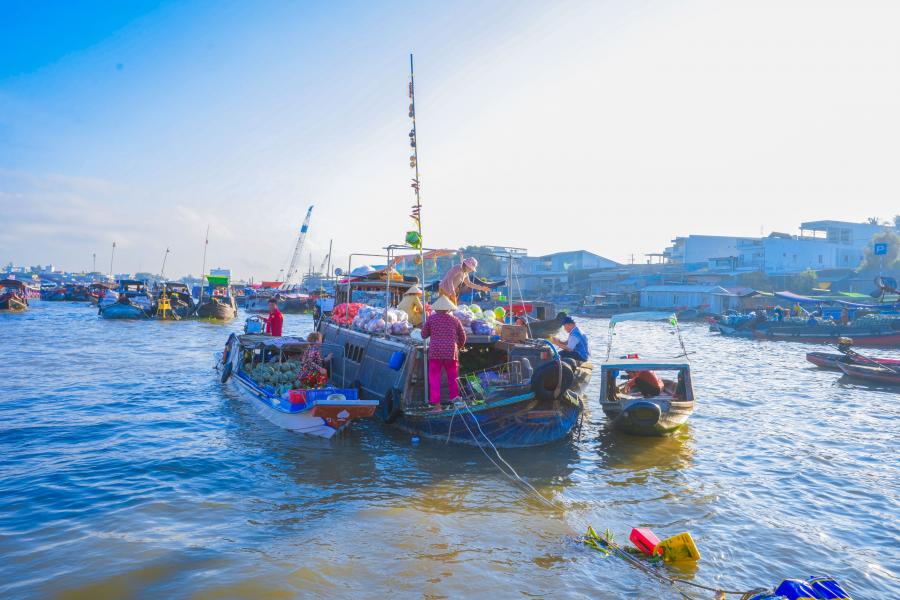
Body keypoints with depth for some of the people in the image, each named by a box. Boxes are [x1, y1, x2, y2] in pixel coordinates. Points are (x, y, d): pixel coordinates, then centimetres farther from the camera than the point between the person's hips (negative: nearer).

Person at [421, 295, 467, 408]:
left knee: (434, 377, 2)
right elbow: (462, 337, 14)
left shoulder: (431, 318, 2)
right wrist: (458, 347, 31)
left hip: (435, 353, -2)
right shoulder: (455, 320, 7)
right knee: (452, 377, 13)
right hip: (451, 352, 2)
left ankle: (434, 400, -2)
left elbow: (424, 335, 9)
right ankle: (454, 396, 9)